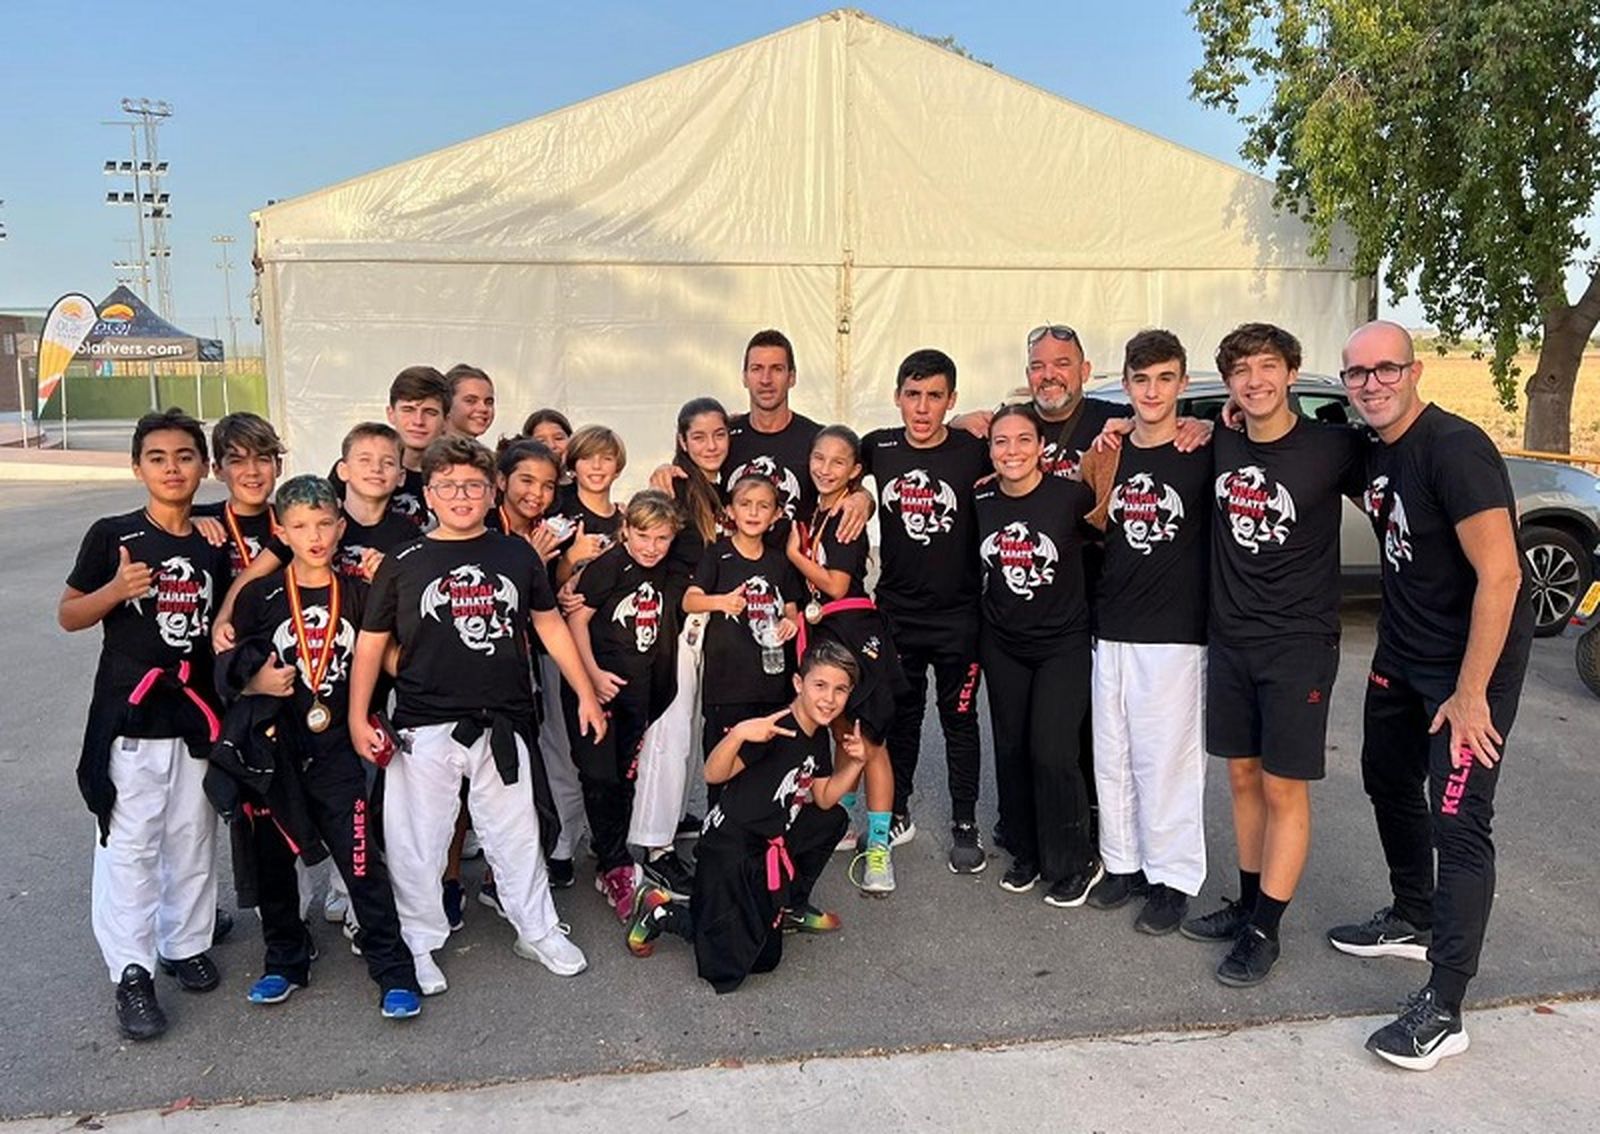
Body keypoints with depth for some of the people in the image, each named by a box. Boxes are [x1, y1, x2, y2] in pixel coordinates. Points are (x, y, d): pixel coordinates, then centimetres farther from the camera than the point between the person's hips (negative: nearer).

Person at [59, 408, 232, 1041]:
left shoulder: (215, 543, 6)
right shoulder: (112, 536, -4)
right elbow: (68, 615, -1)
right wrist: (116, 591, -19)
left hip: (196, 716, 3)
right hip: (129, 717, -3)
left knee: (193, 839, 13)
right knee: (129, 845, 0)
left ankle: (187, 943, 30)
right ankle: (132, 972, 12)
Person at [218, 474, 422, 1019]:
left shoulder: (358, 593, 2)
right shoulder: (260, 595, -1)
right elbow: (228, 669, 4)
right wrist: (256, 684, -17)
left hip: (338, 748, -1)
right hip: (273, 747, 1)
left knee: (360, 859, -5)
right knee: (273, 859, 12)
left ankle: (394, 972, 4)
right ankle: (285, 960, 31)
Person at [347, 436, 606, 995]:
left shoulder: (516, 555, 4)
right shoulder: (405, 564, -1)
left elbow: (550, 624, 12)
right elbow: (371, 642, 3)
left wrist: (586, 694, 11)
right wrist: (358, 717, -4)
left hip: (503, 726, 2)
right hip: (424, 730, -1)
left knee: (516, 833, 14)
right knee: (417, 842, 7)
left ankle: (538, 930, 31)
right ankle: (419, 944, 26)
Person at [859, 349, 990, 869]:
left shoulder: (974, 451, -12)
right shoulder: (878, 448, -2)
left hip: (958, 615, -2)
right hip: (895, 611, 3)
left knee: (960, 721, 10)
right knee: (898, 718, 16)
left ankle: (965, 825, 24)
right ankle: (896, 815, 32)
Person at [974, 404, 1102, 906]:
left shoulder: (1069, 496, -14)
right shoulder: (980, 503, -3)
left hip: (1063, 643, -4)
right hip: (1003, 645, 4)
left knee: (1051, 754, -10)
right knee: (1011, 750, 10)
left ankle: (1075, 864, 11)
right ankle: (1026, 852, 29)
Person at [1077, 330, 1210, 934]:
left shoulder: (1203, 453, -6)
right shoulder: (1110, 451, 8)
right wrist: (1100, 483, 1)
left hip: (1174, 634, -5)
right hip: (1111, 630, 5)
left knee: (1168, 760, 1)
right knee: (1111, 758, 13)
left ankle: (1173, 878, 15)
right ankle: (1123, 862, 28)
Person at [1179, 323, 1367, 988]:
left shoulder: (1333, 448, -10)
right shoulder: (1217, 449, 2)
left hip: (1299, 643, -4)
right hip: (1229, 638, 5)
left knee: (1284, 786, 0)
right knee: (1242, 775, 13)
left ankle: (1263, 932, 11)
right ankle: (1248, 904, 27)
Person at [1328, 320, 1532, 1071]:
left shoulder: (1454, 449, -23)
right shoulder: (1369, 452, 2)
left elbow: (1500, 573, -25)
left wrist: (1470, 693, -23)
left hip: (1474, 657, -9)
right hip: (1402, 650, 9)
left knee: (1458, 824, -8)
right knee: (1388, 780, 21)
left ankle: (1442, 1012, 0)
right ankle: (1412, 922, 42)